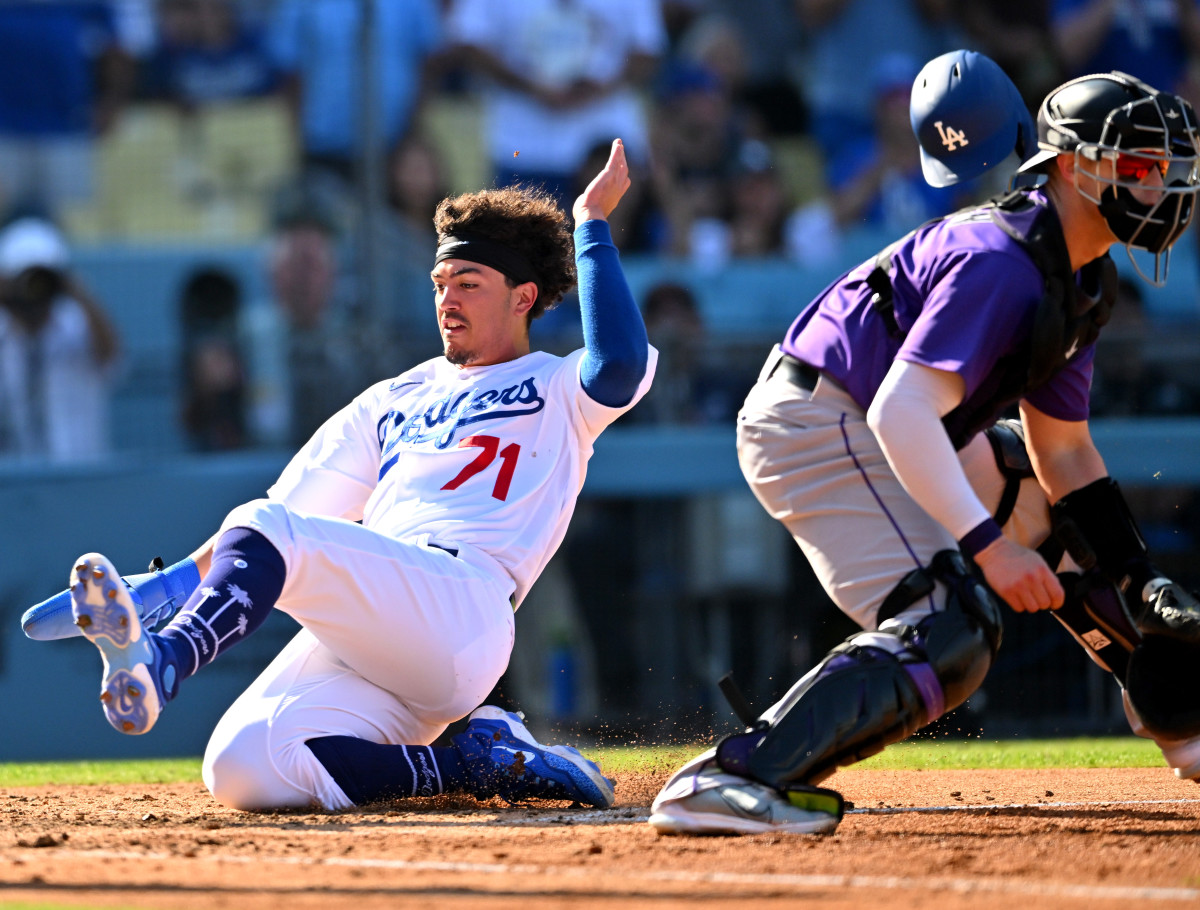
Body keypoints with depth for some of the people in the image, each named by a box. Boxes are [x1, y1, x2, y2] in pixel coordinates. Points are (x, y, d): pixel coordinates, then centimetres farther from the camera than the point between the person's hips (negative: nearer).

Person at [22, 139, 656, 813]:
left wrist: (592, 222, -2)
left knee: (269, 530, -29)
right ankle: (480, 761, -12)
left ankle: (162, 662, -55)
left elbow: (621, 364, -10)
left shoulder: (558, 391, 15)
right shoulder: (393, 401, 33)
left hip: (461, 612, -7)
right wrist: (167, 583, 12)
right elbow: (291, 507, 27)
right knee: (242, 770, -22)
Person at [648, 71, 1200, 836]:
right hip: (818, 425, -11)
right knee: (949, 629, -26)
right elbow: (900, 411, -32)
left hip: (868, 433, 11)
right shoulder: (1003, 260, -23)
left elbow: (1063, 454, 15)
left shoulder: (1084, 284, 10)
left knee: (1070, 511, 22)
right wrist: (987, 544, -35)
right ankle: (727, 781, -36)